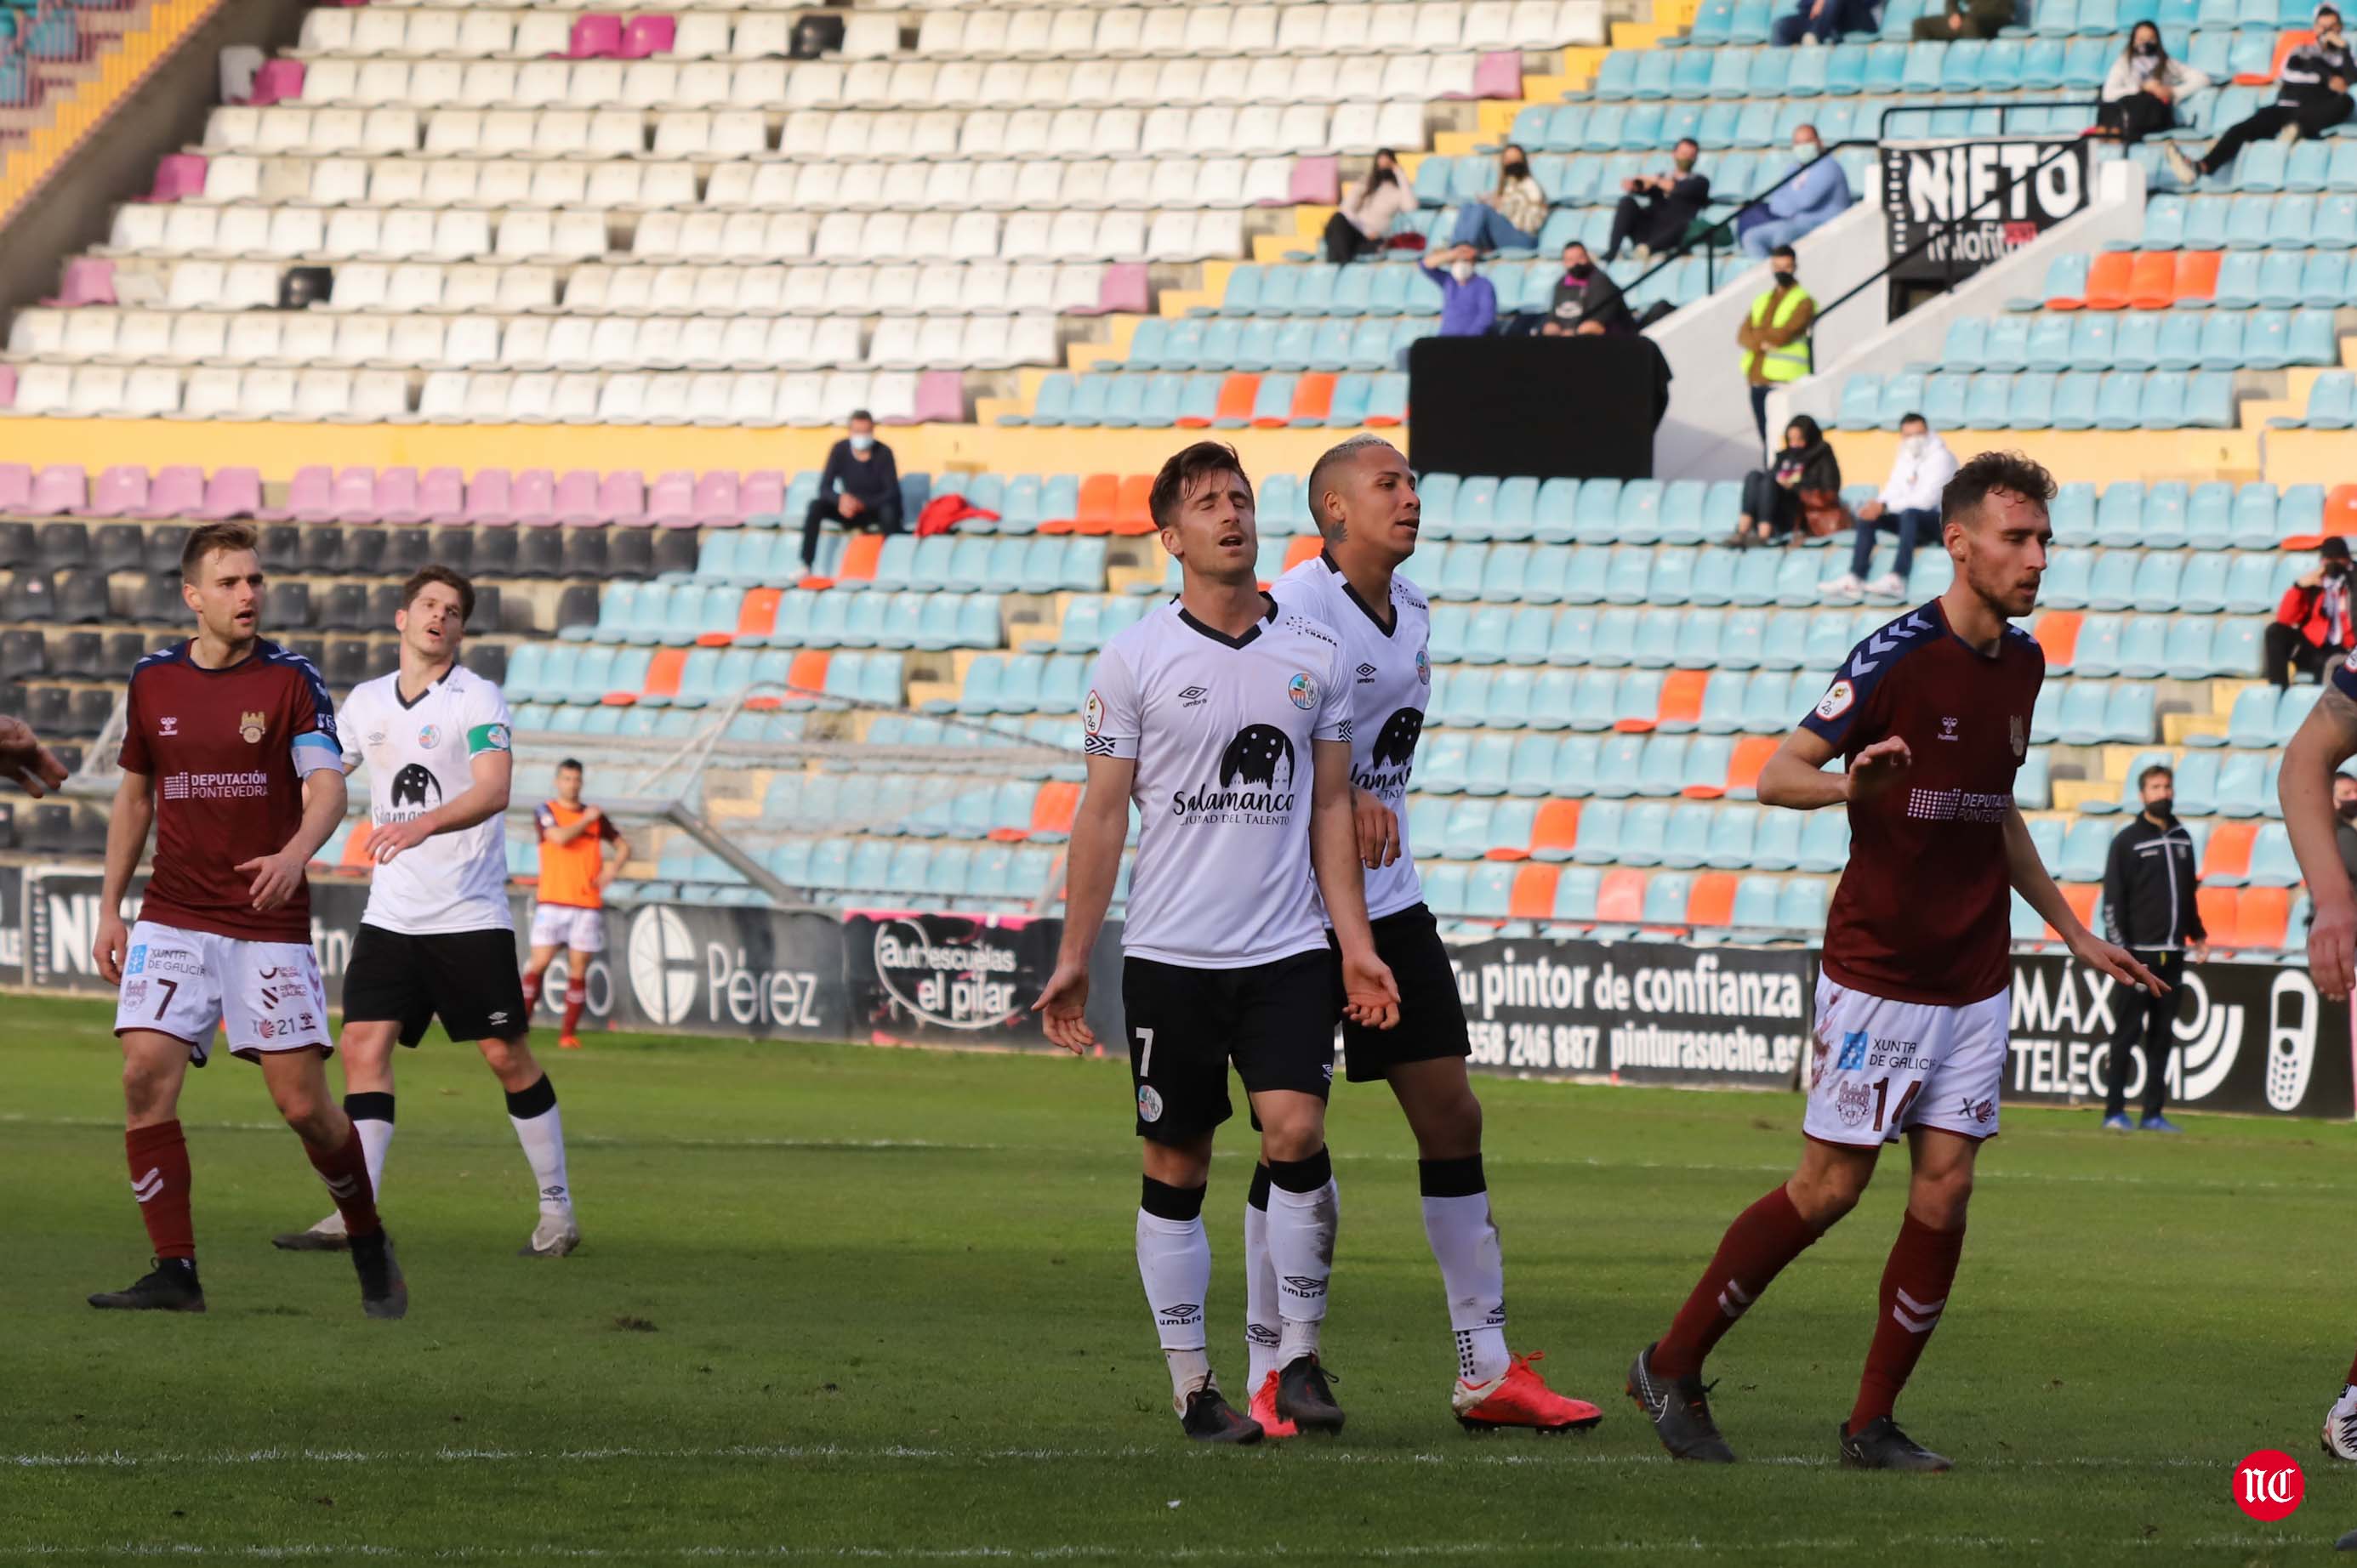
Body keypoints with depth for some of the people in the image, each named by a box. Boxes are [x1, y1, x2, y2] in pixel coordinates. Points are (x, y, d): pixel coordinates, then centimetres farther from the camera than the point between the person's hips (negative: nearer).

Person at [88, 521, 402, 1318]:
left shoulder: (292, 680, -4)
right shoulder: (153, 681, 6)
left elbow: (327, 788, -14)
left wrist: (293, 856, -34)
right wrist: (110, 908, 13)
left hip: (269, 923, -3)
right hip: (173, 918, 3)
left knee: (304, 1102, -5)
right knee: (146, 1073, -15)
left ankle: (369, 1244, 20)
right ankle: (175, 1274, -9)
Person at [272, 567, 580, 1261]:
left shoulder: (478, 701, -8)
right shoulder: (366, 702, 9)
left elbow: (493, 791, -23)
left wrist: (423, 824, -39)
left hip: (470, 916, -5)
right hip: (390, 913, 5)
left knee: (507, 1056, -1)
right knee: (363, 1046, -8)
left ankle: (557, 1209, 12)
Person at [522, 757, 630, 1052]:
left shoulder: (595, 816, 12)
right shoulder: (546, 812, 3)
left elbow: (623, 845, 21)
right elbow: (560, 837, -16)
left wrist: (613, 868, 1)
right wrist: (586, 820, -2)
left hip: (587, 904, 3)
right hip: (552, 902, -2)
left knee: (578, 970, -1)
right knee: (539, 964, -8)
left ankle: (568, 1034, 2)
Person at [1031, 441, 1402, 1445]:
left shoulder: (1315, 654, 7)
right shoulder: (1135, 659, 0)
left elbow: (1330, 807, 12)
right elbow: (1102, 814, 2)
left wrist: (1355, 942, 5)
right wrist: (1072, 961, -1)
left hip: (1287, 950, 1)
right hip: (1170, 953, -1)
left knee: (1296, 1134, -15)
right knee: (1176, 1167, 3)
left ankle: (1298, 1358, -2)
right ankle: (1193, 1387, 11)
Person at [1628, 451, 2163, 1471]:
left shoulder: (2022, 663, 9)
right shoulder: (1898, 655, -13)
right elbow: (1776, 776, -13)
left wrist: (2074, 933, 25)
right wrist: (1854, 784, -35)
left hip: (1975, 982, 6)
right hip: (1877, 972, -6)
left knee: (1943, 1190, -2)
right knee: (1830, 1187, -3)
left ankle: (1873, 1424, 7)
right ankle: (1671, 1369, 12)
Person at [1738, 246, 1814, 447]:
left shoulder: (1803, 302, -1)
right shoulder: (1762, 301, 19)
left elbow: (1782, 336, -14)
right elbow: (1742, 337, 9)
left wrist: (1756, 334, 2)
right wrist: (1763, 343, -12)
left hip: (1784, 383, -7)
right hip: (1758, 383, 7)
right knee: (1767, 440, 9)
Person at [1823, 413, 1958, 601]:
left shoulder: (1940, 457, -13)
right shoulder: (1905, 457, 11)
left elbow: (1926, 500, -23)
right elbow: (1893, 492, 9)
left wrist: (1884, 507, -28)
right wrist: (1876, 505, -15)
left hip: (1938, 517, -8)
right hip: (1911, 518, 8)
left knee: (1909, 513, -38)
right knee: (1867, 517, -9)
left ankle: (1896, 580, -50)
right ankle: (1854, 579, -21)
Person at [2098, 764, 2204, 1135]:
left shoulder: (2182, 838, 14)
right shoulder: (2128, 841, -4)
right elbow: (2112, 899, -8)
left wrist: (2197, 934, 16)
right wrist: (2119, 949, -15)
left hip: (2172, 952, 6)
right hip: (2139, 952, -6)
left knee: (2161, 1036, 6)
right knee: (2127, 1032, -4)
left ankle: (2153, 1114, 9)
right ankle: (2115, 1112, -2)